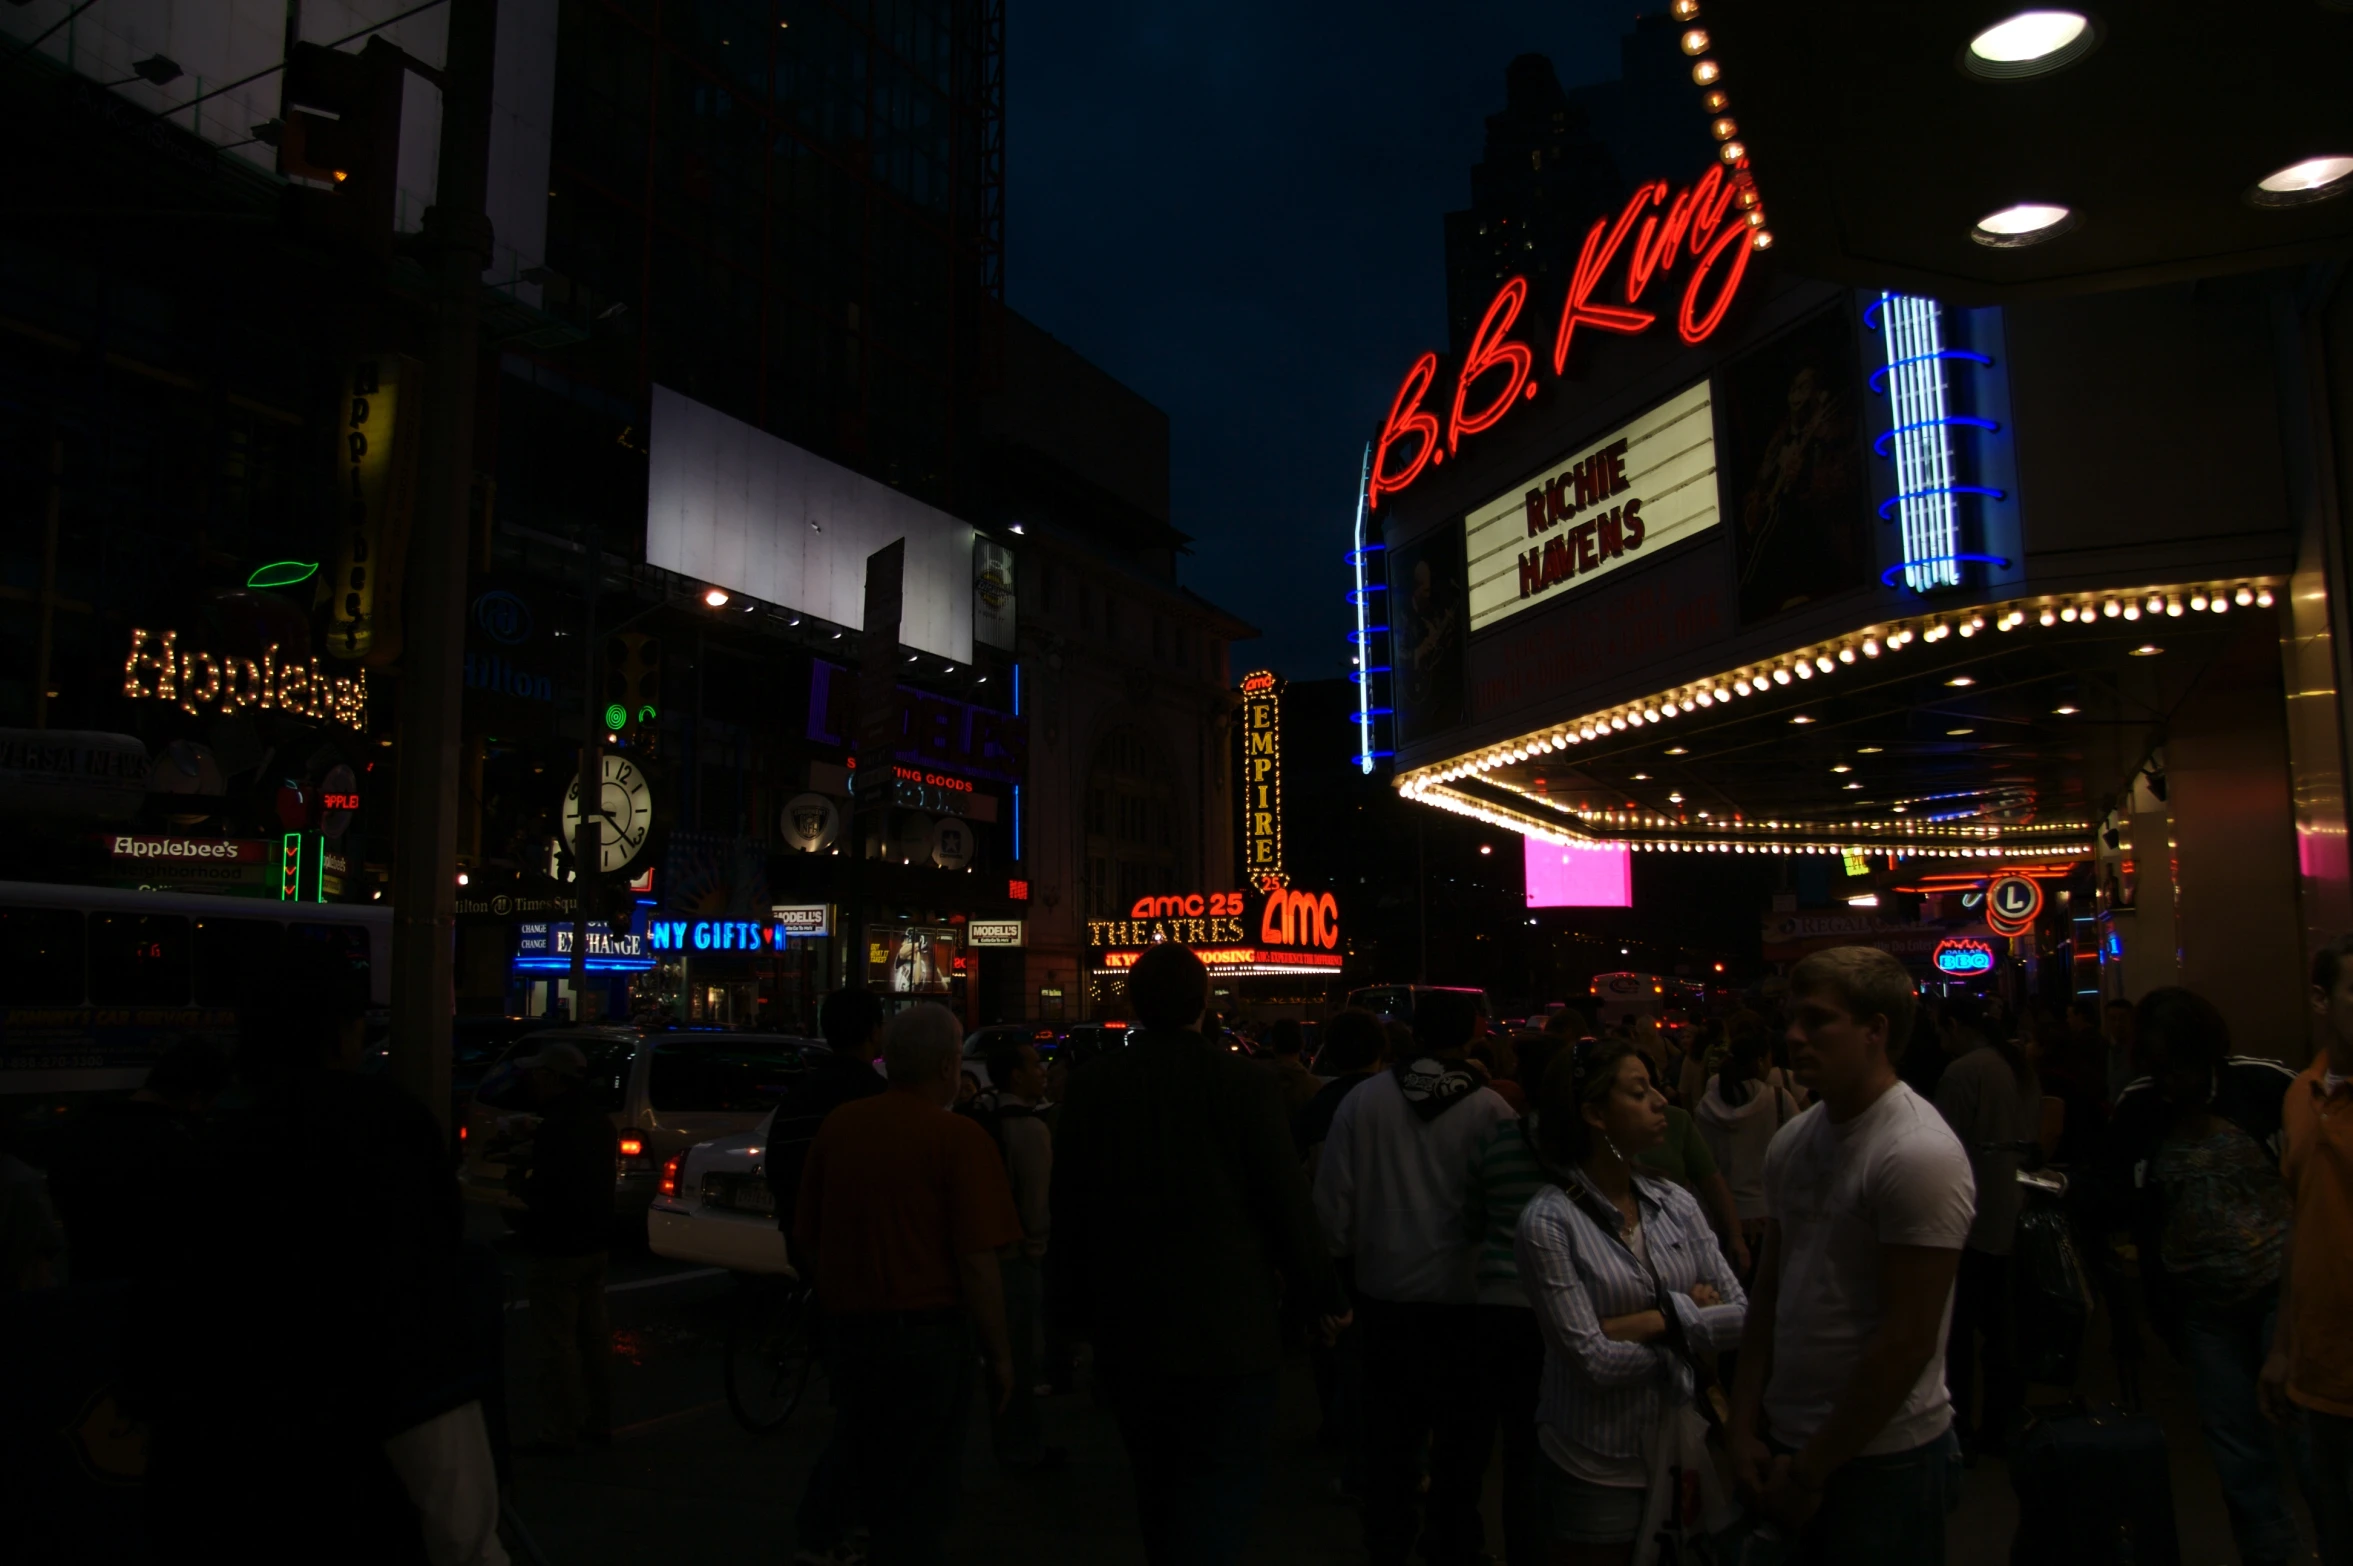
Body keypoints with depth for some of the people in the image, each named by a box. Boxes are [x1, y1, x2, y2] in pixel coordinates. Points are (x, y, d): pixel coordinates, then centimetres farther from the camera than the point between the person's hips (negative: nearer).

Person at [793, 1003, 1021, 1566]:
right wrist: (999, 1354, -7)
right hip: (927, 1332, -5)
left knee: (856, 1452, 26)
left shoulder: (838, 1125, 2)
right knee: (917, 1492, 9)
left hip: (847, 1326, 5)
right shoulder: (960, 1139, -14)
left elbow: (805, 1235, 11)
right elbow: (977, 1262, -17)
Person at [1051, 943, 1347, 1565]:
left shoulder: (1092, 1087, -3)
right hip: (1229, 1329, -4)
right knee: (1221, 1492, 3)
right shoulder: (1244, 1084, -12)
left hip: (1128, 1333, 4)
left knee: (1160, 1490, 20)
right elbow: (1289, 1209, -9)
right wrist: (1324, 1300, 5)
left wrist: (1074, 1311, 16)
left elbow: (1068, 1214, 3)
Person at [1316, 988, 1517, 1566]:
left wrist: (1346, 1250, 9)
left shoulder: (1364, 1100, -7)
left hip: (1385, 1286, 2)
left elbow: (1331, 1193, -5)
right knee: (1463, 1421, 15)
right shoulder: (1489, 1108, -13)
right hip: (1462, 1290, -2)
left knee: (1390, 1419, 16)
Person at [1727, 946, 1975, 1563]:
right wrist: (1745, 1425, 4)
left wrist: (1812, 1468, -12)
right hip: (1787, 1445, 6)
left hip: (1881, 1460, -6)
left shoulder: (1918, 1154, -17)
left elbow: (1907, 1343, -18)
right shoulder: (1791, 1142, 5)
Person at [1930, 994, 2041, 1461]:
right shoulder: (2021, 1066, 9)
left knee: (1958, 1327, 2)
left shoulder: (1961, 1073, -17)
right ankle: (1999, 1424, 22)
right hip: (2011, 1217, 8)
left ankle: (1961, 1429, 8)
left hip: (1970, 1219, -8)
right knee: (2001, 1324, 14)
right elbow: (2031, 1134, 16)